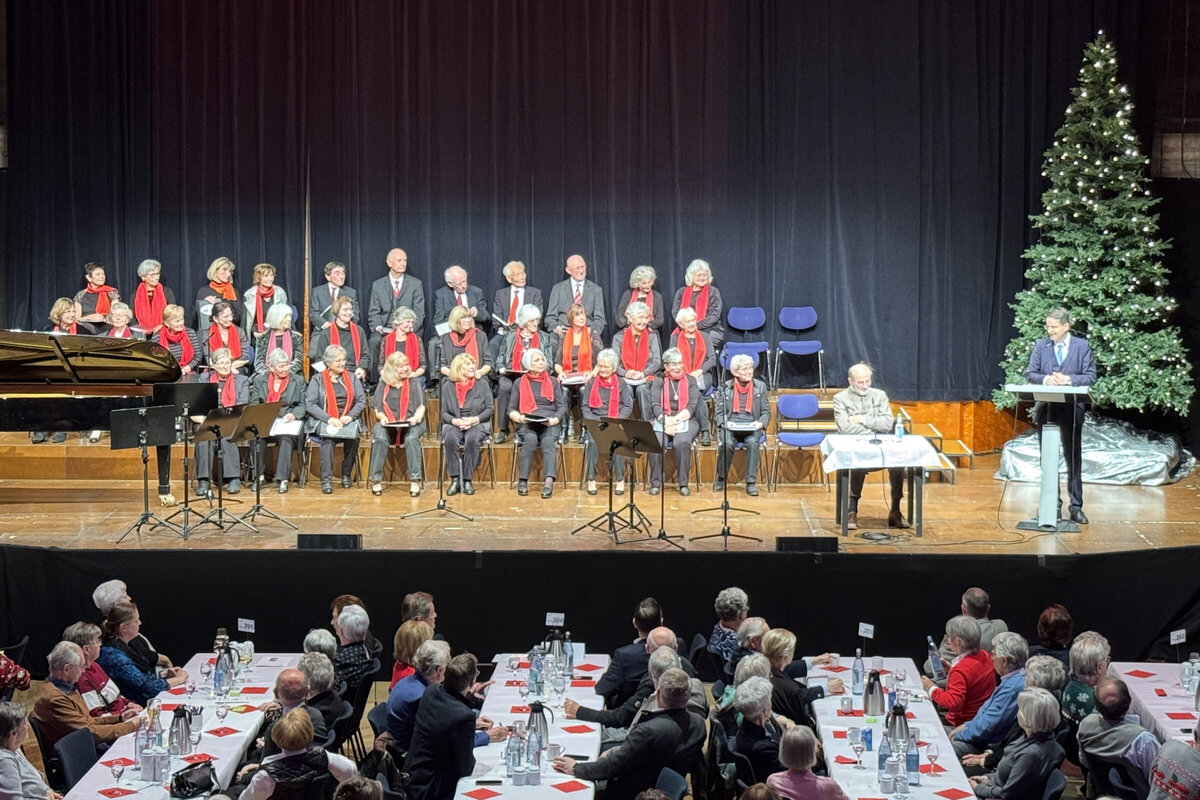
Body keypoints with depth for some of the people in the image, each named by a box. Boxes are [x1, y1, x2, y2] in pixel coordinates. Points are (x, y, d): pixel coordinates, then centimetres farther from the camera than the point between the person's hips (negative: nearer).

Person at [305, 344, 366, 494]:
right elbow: (310, 404, -4)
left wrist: (350, 416, -12)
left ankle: (346, 474, -16)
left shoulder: (352, 378, 16)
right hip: (322, 421, -2)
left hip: (348, 420, 2)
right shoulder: (317, 379, 7)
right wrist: (329, 419, -18)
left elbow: (361, 400, 7)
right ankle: (326, 480, -37)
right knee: (328, 437, -35)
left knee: (353, 436, -31)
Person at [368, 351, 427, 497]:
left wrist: (416, 417, -12)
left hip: (410, 424, 0)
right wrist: (382, 417, -10)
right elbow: (377, 408, 12)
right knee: (380, 438, -33)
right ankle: (376, 480, -31)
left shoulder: (414, 382, 17)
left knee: (412, 438, -35)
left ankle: (415, 480, -38)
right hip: (387, 424, 0)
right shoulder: (383, 384, 16)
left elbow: (421, 406, 9)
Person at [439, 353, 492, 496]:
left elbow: (489, 409, 4)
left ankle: (467, 480, -28)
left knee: (472, 440, -35)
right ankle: (455, 479, -31)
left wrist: (475, 419, -13)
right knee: (450, 439, -34)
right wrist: (455, 421, -15)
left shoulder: (482, 384, 10)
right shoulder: (448, 386, 9)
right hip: (454, 424, 0)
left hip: (477, 424, 0)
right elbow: (443, 412, 4)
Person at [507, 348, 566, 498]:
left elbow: (562, 406, 10)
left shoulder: (553, 381, 17)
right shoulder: (520, 383, 15)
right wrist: (518, 417, -11)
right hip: (527, 424, 0)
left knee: (548, 440, -33)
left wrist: (555, 419, -10)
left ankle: (549, 481, -49)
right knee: (530, 439, -35)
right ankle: (522, 481, -35)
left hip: (549, 424, 0)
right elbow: (511, 409, 12)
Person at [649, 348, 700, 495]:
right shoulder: (659, 380, 11)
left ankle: (683, 483, -21)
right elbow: (655, 405, 0)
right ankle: (655, 483, -19)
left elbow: (692, 406, 0)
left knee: (682, 442, -32)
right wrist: (665, 420, -18)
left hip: (686, 421, 0)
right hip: (662, 421, 0)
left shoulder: (690, 381, 11)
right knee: (656, 443, -30)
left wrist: (676, 419, -15)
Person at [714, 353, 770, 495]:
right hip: (730, 427, 0)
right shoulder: (725, 387, 9)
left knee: (753, 443, -34)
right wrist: (724, 423, -14)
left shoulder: (760, 386, 12)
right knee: (727, 443, -33)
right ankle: (720, 478, -10)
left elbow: (766, 412, 10)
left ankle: (751, 482, -28)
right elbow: (719, 412, 7)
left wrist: (760, 423, -11)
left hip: (751, 427, 0)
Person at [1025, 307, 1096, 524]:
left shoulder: (1082, 346, 1)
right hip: (1046, 408, 2)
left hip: (1072, 408, -2)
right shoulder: (1041, 345, 7)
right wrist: (1045, 379, -15)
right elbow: (1029, 373, 5)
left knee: (1074, 459, 3)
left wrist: (1069, 379, -18)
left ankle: (1076, 506, 10)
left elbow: (1090, 376, -2)